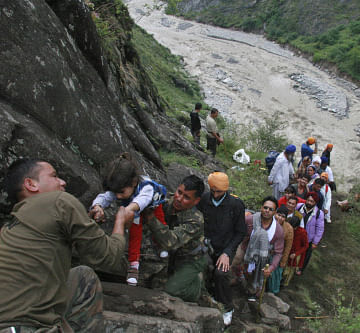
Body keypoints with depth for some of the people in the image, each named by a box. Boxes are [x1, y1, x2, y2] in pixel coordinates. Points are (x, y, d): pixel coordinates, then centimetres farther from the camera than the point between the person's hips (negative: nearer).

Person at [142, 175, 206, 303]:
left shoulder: (195, 220, -32)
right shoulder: (169, 203, -13)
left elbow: (171, 242, -44)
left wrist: (150, 218, -44)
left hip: (191, 260, -7)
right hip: (173, 255, 7)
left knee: (171, 292, -19)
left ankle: (197, 281, 8)